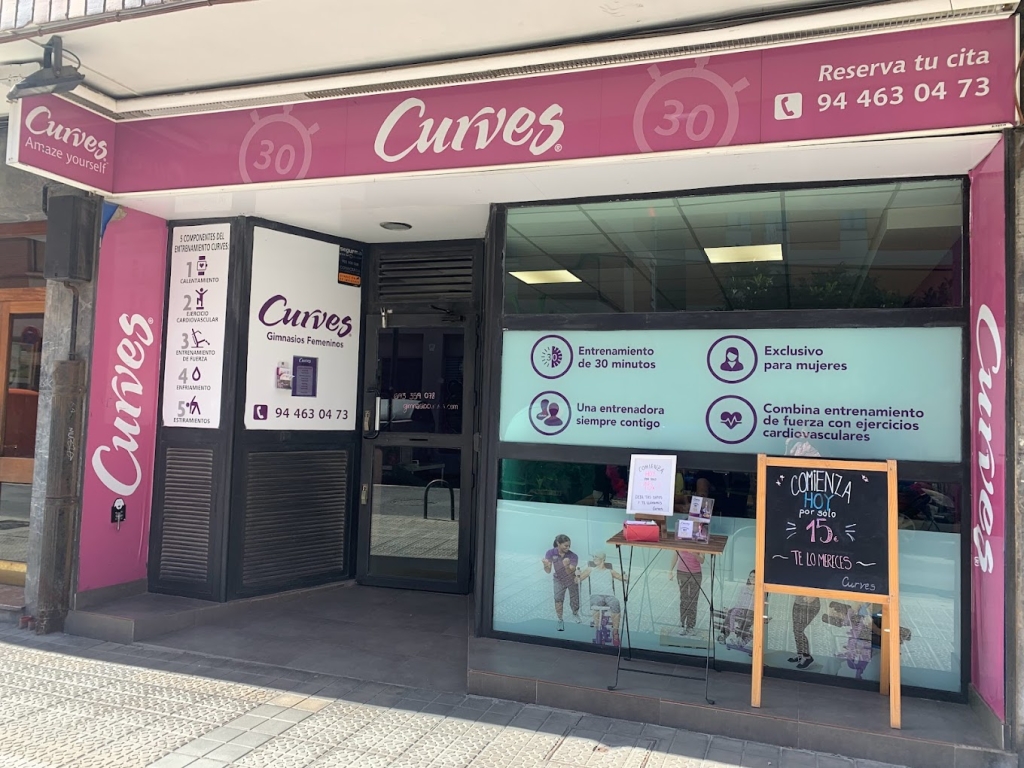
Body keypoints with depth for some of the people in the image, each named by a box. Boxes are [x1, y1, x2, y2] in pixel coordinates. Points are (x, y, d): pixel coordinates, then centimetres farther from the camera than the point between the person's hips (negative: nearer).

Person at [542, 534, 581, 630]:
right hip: (559, 580, 1)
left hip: (571, 580, -1)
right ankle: (560, 621, 0)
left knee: (575, 603, 6)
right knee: (558, 598, -19)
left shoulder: (573, 556, -28)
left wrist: (566, 566, -53)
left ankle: (575, 614, 41)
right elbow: (548, 571, -22)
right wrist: (546, 565, -45)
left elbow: (570, 573, -33)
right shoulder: (550, 553, -23)